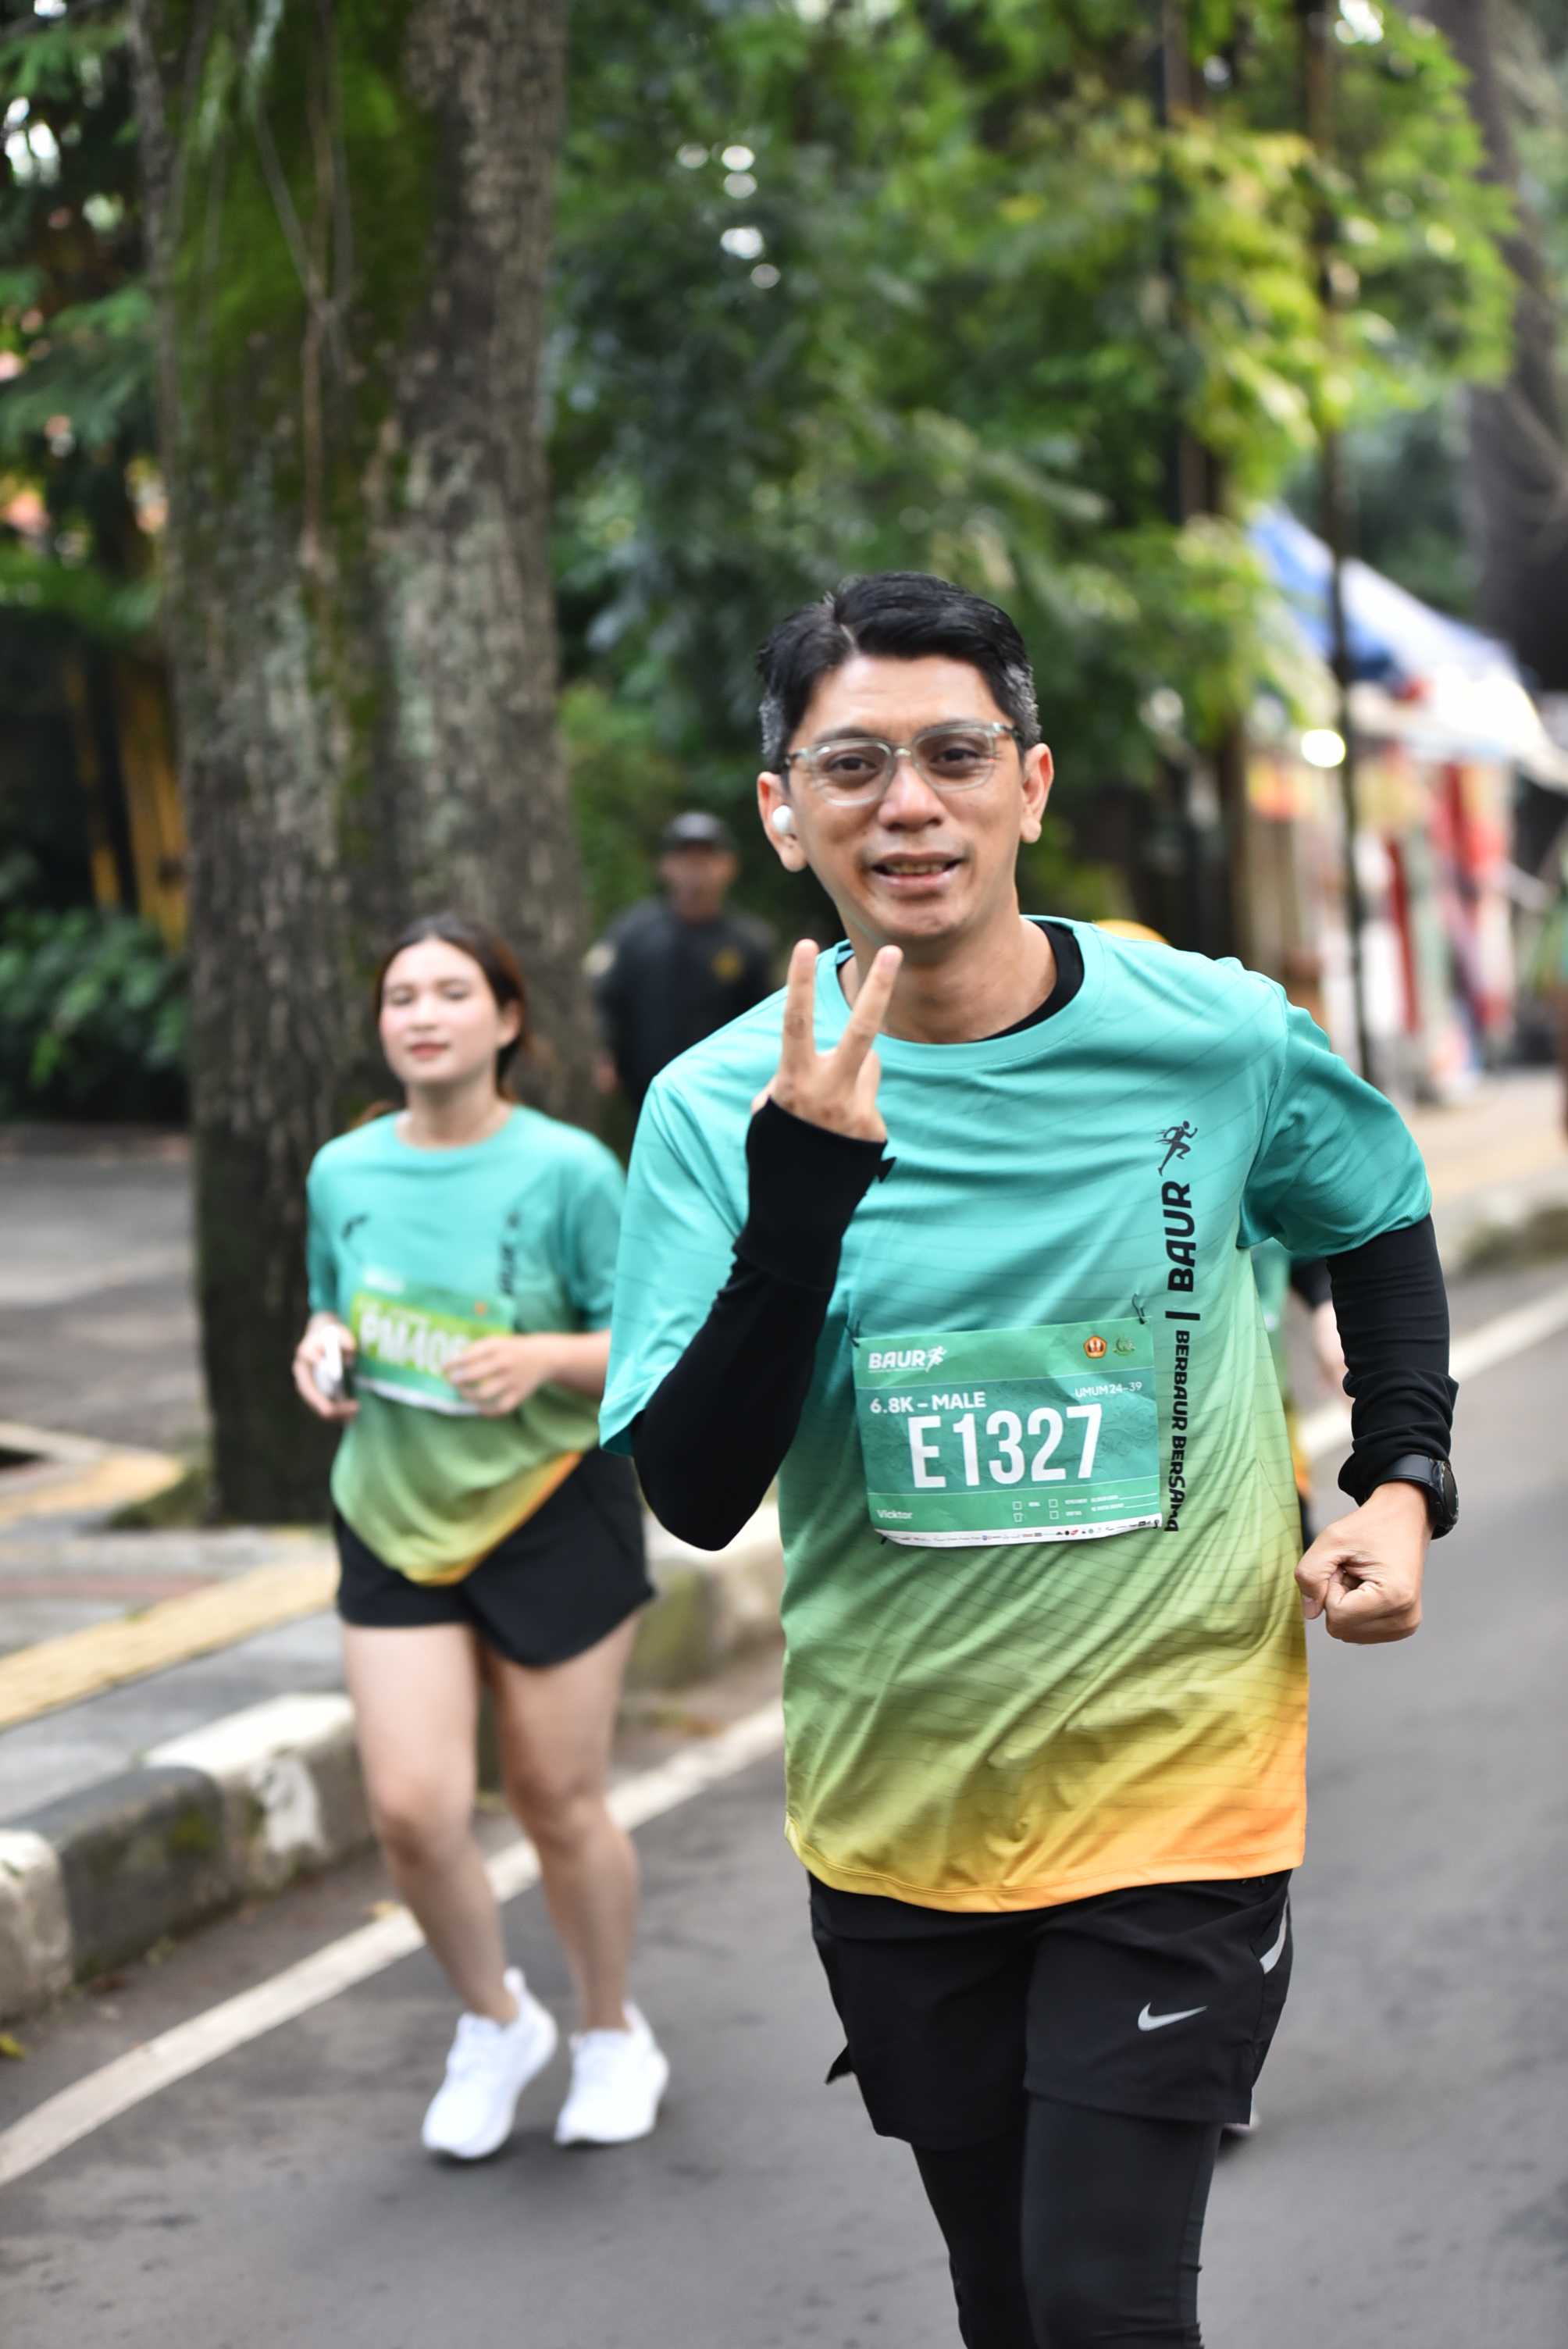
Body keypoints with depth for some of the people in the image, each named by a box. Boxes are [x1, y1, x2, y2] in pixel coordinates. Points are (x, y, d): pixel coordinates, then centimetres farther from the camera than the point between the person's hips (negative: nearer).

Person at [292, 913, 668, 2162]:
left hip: (553, 1510, -3)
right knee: (413, 1808, -6)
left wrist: (543, 1357, -26)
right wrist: (322, 1347, -5)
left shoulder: (568, 1170, -11)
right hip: (393, 1514, 3)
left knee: (559, 1803, 6)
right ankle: (496, 2021, 22)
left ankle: (613, 2035, 32)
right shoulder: (344, 1172, 3)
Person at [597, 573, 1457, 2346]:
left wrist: (1402, 1483, -1)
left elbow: (1382, 1226, 13)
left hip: (1173, 1784, -2)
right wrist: (807, 1178, -28)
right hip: (898, 1811, 2)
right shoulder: (721, 1104, -10)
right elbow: (692, 1496, -18)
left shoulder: (1219, 1038, -9)